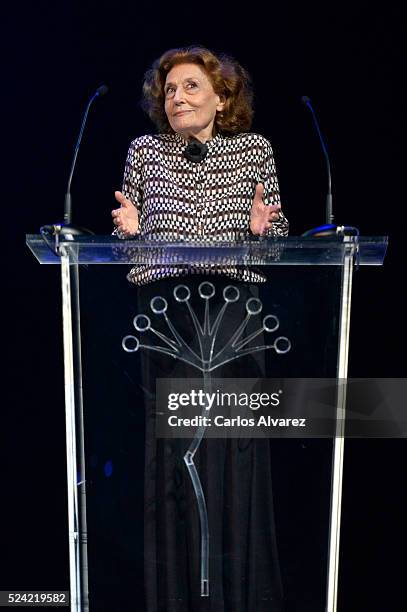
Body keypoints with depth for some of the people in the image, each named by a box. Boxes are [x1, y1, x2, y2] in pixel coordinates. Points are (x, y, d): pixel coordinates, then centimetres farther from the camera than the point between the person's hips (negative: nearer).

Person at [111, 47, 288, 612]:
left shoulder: (255, 149, 12)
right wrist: (130, 228, -7)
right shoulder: (144, 151, 13)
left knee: (234, 446, 2)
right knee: (173, 446, 2)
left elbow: (280, 233, 14)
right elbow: (129, 242, 14)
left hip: (235, 308, 0)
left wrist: (263, 225, -8)